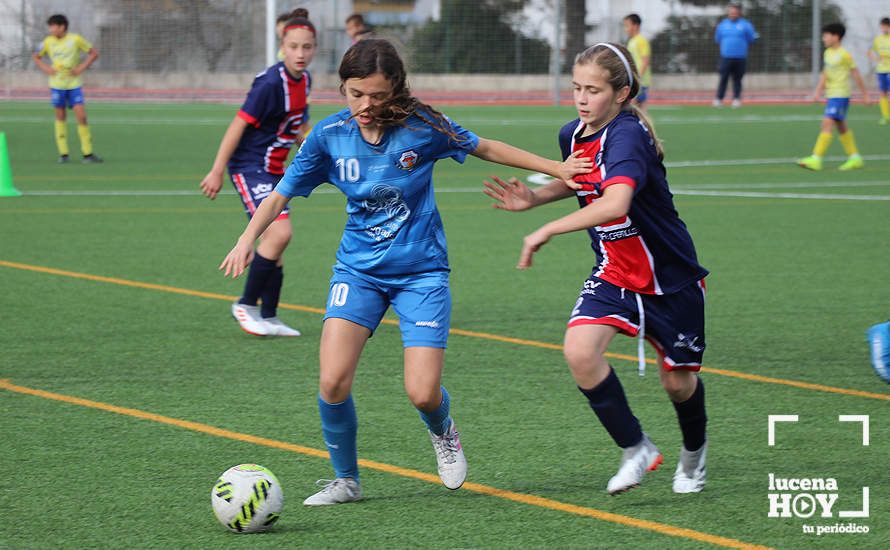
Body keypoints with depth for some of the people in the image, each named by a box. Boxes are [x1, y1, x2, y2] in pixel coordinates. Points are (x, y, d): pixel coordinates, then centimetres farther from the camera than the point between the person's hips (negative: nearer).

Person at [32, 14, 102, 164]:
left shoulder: (76, 39, -6)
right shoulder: (48, 42, 1)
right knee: (60, 116, 4)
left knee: (81, 115, -10)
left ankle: (88, 153, -3)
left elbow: (94, 53, 2)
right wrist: (45, 68, -1)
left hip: (74, 84, -2)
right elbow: (36, 57, 17)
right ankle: (63, 153, 12)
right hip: (57, 84, 2)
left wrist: (82, 67, -8)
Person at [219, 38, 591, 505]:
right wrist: (249, 238, -14)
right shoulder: (329, 135, -8)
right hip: (358, 270, 2)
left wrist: (555, 168, 6)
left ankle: (442, 431, 27)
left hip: (421, 271, -2)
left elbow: (484, 148, 3)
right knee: (332, 382, -16)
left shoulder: (421, 126, -12)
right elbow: (282, 193, 2)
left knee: (423, 393, -12)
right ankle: (345, 481, 7)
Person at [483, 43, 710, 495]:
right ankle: (636, 450, -3)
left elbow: (615, 203, -45)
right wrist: (532, 198, 4)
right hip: (613, 274, 6)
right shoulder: (572, 135, -2)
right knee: (580, 351, -20)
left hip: (670, 278, -6)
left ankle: (694, 450, 43)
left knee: (678, 383, 9)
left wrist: (548, 231, -44)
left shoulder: (627, 136, -27)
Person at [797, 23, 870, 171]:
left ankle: (816, 159, -22)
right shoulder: (827, 53, 10)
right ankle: (855, 157, 23)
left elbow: (856, 74, -7)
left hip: (840, 95, -9)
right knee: (841, 126, 14)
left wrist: (865, 94, -2)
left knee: (827, 123, -16)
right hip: (831, 95, 9)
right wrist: (818, 91, 6)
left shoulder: (844, 55, -13)